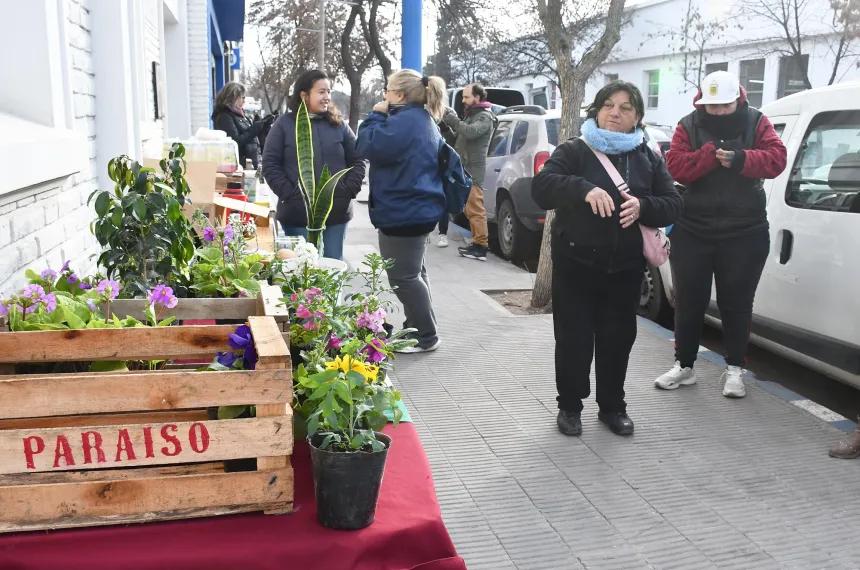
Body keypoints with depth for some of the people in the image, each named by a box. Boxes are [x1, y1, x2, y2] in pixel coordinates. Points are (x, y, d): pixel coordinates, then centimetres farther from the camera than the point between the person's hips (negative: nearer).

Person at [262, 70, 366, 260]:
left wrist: (348, 191, -5)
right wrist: (289, 194, -12)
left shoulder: (339, 125, 9)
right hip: (297, 213, -2)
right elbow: (270, 164, -2)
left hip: (337, 211, 2)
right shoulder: (284, 125, 1)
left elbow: (357, 161, 10)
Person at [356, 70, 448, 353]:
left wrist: (376, 115, -10)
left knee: (403, 276, -2)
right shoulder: (423, 120, 13)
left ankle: (426, 337, 6)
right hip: (418, 209, 11)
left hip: (404, 212, -11)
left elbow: (369, 147, -21)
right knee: (413, 271, 21)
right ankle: (417, 327, 33)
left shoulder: (405, 121, -21)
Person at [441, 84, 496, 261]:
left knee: (475, 209, -10)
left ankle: (480, 247, -9)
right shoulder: (472, 114, 22)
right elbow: (462, 135, 20)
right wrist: (450, 121, 4)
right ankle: (477, 243, 20)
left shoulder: (485, 117, -9)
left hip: (473, 170, -10)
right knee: (470, 209, 14)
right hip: (465, 168, 10)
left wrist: (452, 119, -20)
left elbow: (470, 132, -27)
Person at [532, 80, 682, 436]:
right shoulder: (575, 151, -2)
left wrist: (642, 207, -21)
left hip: (625, 269, 3)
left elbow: (672, 204, 1)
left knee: (618, 338, 10)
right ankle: (569, 406, 20)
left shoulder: (648, 159, 8)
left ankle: (612, 406, 28)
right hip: (576, 264, -3)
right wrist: (584, 189, -33)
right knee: (574, 339, 2)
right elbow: (541, 187, -16)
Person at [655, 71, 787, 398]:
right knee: (688, 301, 7)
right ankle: (684, 365, 20)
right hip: (692, 231, 1)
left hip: (744, 233, 0)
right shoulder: (688, 126, 0)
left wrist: (740, 159, -26)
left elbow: (776, 159, -11)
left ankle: (734, 369, 19)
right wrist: (712, 154, -24)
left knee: (737, 303, 7)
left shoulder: (756, 123, 1)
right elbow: (676, 167, -11)